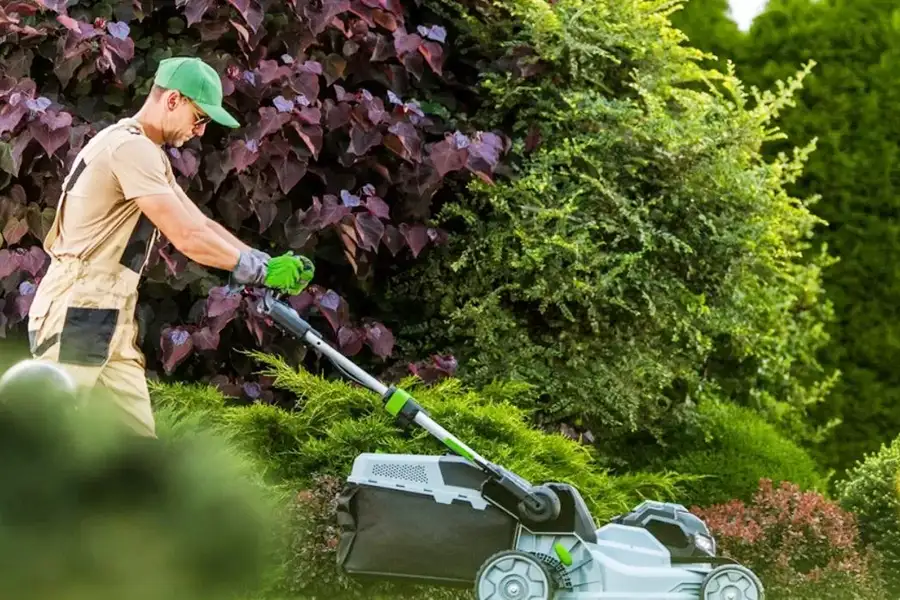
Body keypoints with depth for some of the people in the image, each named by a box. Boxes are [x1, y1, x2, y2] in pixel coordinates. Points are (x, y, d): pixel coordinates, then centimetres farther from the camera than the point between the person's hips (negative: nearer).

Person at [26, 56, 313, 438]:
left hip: (110, 322, 11)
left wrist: (269, 265, 8)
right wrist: (259, 268, -9)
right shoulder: (131, 147, -15)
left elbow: (201, 225, 20)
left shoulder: (147, 153, 19)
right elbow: (187, 237, -20)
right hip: (75, 317, -11)